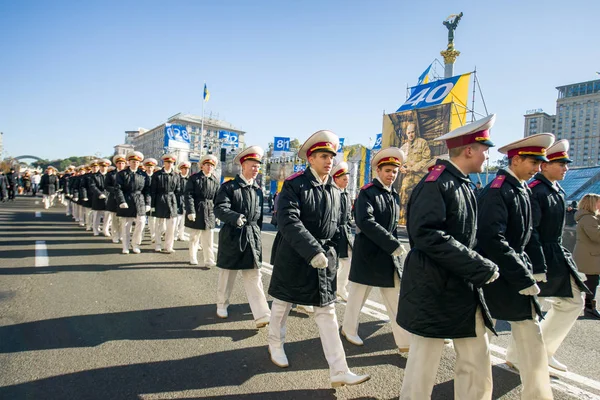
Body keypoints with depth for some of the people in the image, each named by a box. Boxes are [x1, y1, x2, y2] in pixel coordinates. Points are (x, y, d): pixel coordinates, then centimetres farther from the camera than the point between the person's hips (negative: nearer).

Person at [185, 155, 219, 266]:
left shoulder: (215, 181, 5)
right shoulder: (194, 178, -4)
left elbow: (217, 199, 7)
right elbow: (188, 195, -9)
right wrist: (190, 211, -16)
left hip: (209, 212, 2)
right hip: (196, 211, -2)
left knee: (209, 239, 3)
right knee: (194, 237, 11)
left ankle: (209, 260, 8)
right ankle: (193, 258, 26)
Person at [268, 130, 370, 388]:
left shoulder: (334, 190, 5)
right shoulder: (293, 184, -14)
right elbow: (288, 221, -26)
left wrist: (329, 252, 14)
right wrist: (312, 251, -33)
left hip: (325, 258, 5)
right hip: (293, 257, -4)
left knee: (327, 312, 6)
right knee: (283, 303, 16)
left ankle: (339, 371, 12)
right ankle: (275, 344, 43)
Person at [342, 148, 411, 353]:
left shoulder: (394, 196, 11)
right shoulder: (367, 192, -12)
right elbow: (365, 221, -24)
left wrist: (395, 247, 7)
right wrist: (393, 244, -24)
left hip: (388, 254, 6)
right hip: (367, 253, -6)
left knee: (396, 298, 9)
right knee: (359, 293, 10)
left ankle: (405, 342, 17)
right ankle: (349, 329, 31)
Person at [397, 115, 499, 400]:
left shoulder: (464, 185, 11)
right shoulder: (435, 184, -17)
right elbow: (427, 234, -27)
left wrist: (480, 267, 5)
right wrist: (480, 267, -24)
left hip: (464, 287, 9)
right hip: (433, 286, -9)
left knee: (478, 359, 15)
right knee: (424, 359, 7)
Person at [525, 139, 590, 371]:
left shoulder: (557, 191, 11)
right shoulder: (534, 191, -19)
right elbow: (530, 232, -23)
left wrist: (560, 254, 21)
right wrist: (538, 267, -24)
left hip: (557, 256, 10)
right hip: (538, 256, -10)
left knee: (574, 302, 17)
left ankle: (544, 350, 28)